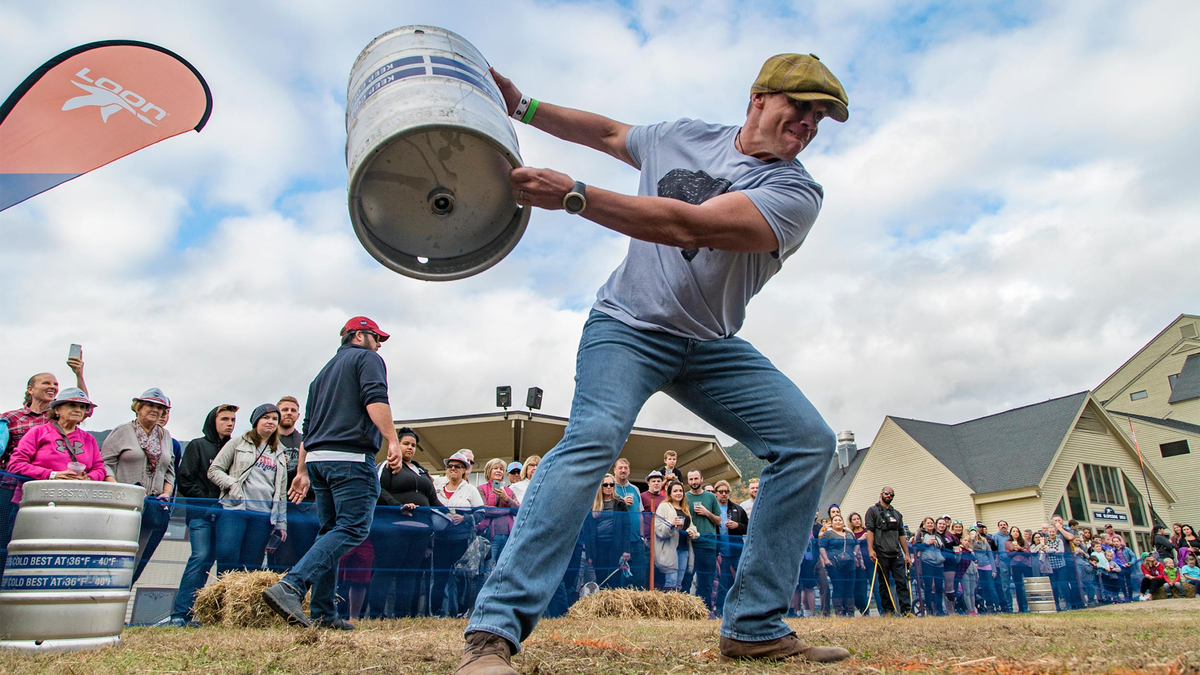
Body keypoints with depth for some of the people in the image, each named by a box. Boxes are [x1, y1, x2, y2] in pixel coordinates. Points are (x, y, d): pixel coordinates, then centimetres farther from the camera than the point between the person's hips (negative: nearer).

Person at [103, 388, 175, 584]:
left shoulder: (165, 436, 17)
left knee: (139, 559, 2)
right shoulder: (122, 432, 4)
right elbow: (105, 464, -2)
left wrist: (166, 493, 6)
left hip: (154, 507, 4)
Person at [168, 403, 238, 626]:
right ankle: (179, 613, -12)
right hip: (200, 512, -3)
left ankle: (186, 614, 6)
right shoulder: (197, 446, 7)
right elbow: (185, 480, 1)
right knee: (200, 556, -16)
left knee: (208, 560, -1)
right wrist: (207, 501, -6)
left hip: (223, 513, 3)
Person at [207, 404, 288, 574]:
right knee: (227, 557, -16)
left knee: (251, 566, -1)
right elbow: (214, 470, 6)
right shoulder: (238, 443, 11)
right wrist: (232, 484, -12)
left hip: (264, 517, 3)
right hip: (234, 509, -3)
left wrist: (281, 523, 14)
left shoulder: (280, 456, 21)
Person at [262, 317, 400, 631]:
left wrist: (302, 471, 24)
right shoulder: (367, 358, 4)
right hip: (351, 457, -9)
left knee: (330, 532, 11)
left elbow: (308, 426, 24)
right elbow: (375, 400, -16)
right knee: (353, 528, -11)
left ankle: (323, 613, 9)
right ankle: (290, 587, -25)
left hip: (316, 458, 9)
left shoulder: (324, 372, 28)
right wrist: (392, 439, -23)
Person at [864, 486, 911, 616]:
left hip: (897, 554, 4)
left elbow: (901, 535, 20)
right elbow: (870, 531, -5)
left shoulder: (896, 514, 20)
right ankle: (888, 610, 8)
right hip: (881, 554, -4)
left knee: (902, 581, -3)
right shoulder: (873, 510, 5)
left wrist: (907, 554, 14)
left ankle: (906, 610, -3)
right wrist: (870, 549, -15)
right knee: (884, 583, 2)